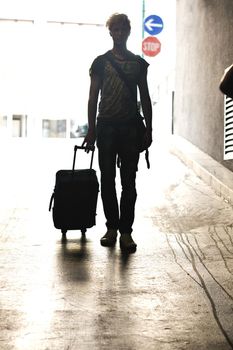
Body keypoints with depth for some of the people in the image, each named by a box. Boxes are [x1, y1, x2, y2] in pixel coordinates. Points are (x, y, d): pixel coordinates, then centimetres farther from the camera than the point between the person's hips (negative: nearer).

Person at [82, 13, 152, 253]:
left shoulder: (138, 63, 10)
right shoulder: (101, 62, 6)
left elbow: (145, 98, 11)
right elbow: (93, 97, 3)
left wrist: (148, 129, 4)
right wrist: (91, 130, -3)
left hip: (131, 128, 1)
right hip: (106, 127, 0)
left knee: (129, 182, -1)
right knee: (108, 181, 3)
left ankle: (126, 232, 3)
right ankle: (112, 228, 13)